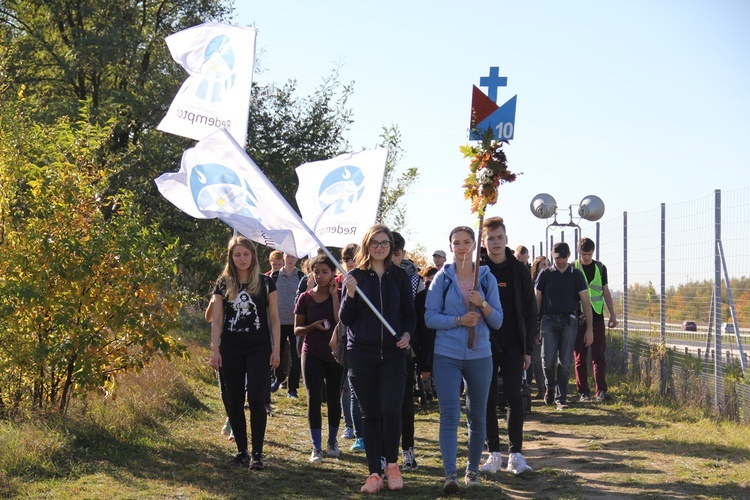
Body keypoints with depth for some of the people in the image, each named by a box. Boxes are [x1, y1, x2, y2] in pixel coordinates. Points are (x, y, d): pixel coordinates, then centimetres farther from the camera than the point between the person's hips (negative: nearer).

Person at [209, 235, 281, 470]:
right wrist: (214, 349, -4)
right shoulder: (223, 284, 5)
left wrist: (276, 348, -2)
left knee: (256, 399, -9)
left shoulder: (265, 283, 2)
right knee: (235, 401, 6)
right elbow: (217, 319, 4)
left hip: (259, 349, -2)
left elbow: (274, 318, 5)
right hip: (231, 349, 2)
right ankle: (241, 451, 15)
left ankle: (257, 453, -4)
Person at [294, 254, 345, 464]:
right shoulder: (305, 298, 1)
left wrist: (334, 295, -16)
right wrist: (314, 326, -14)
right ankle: (316, 448, -2)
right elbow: (297, 330, 5)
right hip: (312, 354, 0)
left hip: (335, 354, 0)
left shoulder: (339, 295, -2)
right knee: (314, 399, -8)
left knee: (333, 399, 8)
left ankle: (332, 441, 29)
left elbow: (341, 322, -18)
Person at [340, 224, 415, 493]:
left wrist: (407, 334, -9)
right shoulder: (355, 276, 4)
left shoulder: (399, 276, 6)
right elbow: (345, 319, 2)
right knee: (370, 413, 4)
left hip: (392, 353, 0)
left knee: (391, 408, -14)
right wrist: (350, 294, -15)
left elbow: (410, 313, 11)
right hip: (361, 354, 0)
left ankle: (392, 464, 7)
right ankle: (374, 473, 9)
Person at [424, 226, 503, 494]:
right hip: (447, 355, -2)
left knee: (477, 416, 11)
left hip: (479, 355, 2)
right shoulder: (442, 278, 1)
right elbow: (430, 317, -4)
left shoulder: (487, 278, 4)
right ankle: (450, 474, -13)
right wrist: (459, 320, -18)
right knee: (449, 414, -11)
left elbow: (498, 321, 3)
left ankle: (473, 469, 26)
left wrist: (483, 304, -15)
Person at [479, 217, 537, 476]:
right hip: (485, 345, 0)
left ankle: (515, 454, 3)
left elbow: (530, 311, 6)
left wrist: (528, 348, 1)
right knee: (488, 400, 3)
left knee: (514, 398, -2)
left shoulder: (519, 270, 4)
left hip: (513, 345, 0)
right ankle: (494, 453, 10)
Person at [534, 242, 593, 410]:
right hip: (549, 319, 0)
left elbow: (585, 301, 6)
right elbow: (537, 300, 10)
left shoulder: (576, 275, 8)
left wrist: (589, 328, -1)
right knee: (548, 359, -10)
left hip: (569, 321, 0)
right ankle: (549, 387, 17)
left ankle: (561, 397, 6)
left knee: (565, 361, -2)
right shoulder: (545, 274, 9)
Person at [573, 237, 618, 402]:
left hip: (597, 316, 2)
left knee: (599, 354, -4)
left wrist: (613, 314, 10)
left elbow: (606, 292, 14)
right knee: (580, 356, 1)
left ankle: (601, 390, -4)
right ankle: (583, 391, 7)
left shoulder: (600, 268, 9)